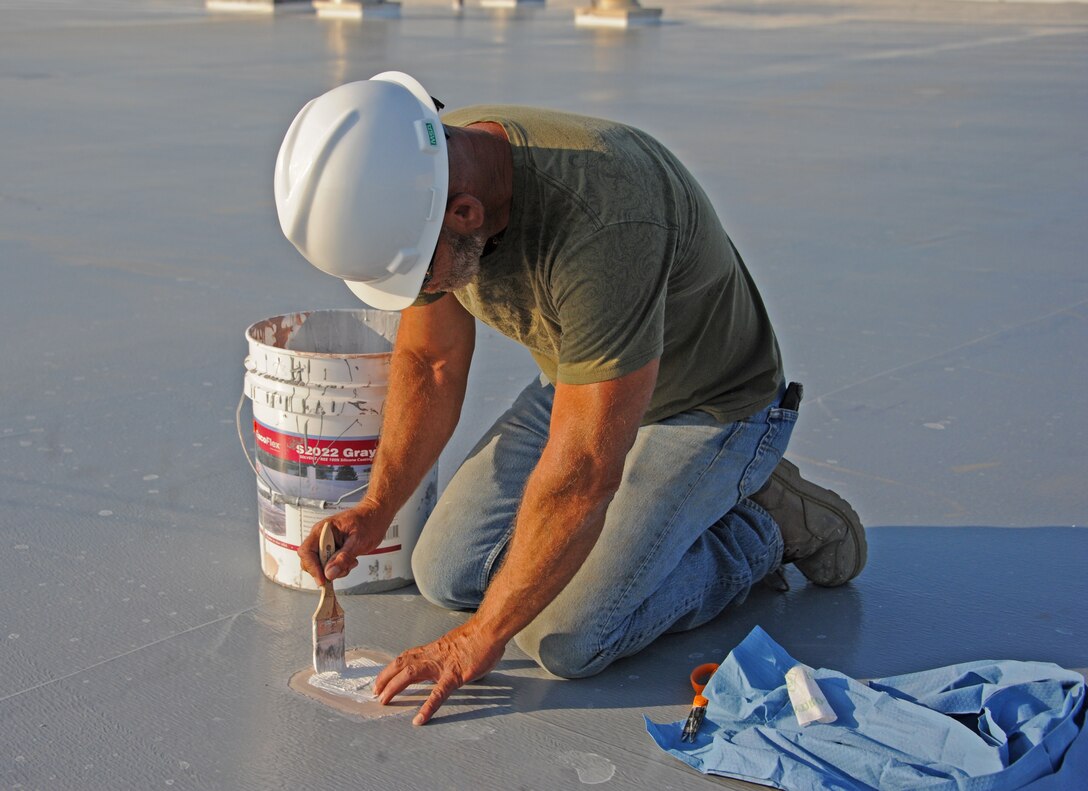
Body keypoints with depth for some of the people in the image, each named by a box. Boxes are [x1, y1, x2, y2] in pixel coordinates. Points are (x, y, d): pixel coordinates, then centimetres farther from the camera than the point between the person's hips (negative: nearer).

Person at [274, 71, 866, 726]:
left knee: (570, 640, -18)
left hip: (706, 408, -7)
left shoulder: (603, 222, -41)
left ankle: (759, 532, 6)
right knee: (448, 575, 1)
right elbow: (430, 361, 0)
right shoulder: (418, 178, -16)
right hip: (580, 384, 7)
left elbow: (582, 470, -36)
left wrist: (480, 638, -27)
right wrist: (374, 511, -11)